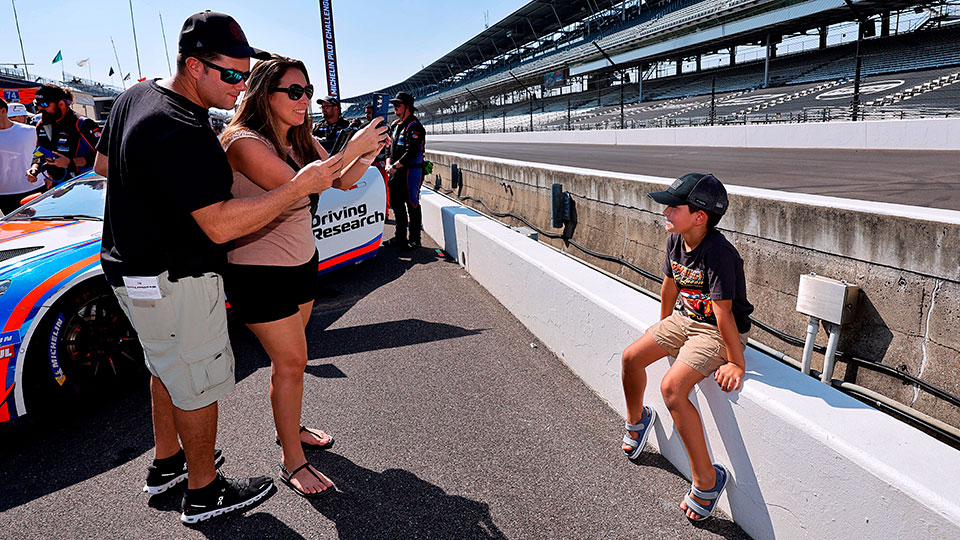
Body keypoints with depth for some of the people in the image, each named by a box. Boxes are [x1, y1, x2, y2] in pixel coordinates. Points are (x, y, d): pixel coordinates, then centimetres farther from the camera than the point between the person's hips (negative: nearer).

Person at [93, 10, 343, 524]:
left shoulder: (135, 95, 5)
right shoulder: (183, 134, -29)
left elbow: (102, 164, 18)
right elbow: (220, 225, -32)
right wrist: (300, 185, -32)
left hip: (134, 264, 10)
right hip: (173, 282, -10)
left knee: (168, 367, 25)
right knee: (198, 383, 6)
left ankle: (166, 463, 44)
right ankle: (203, 492, 24)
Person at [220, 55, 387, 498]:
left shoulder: (300, 140, 5)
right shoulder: (244, 142, -21)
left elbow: (342, 182, 5)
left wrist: (368, 153, -13)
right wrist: (351, 149, -28)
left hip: (302, 262, 8)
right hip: (259, 273, -7)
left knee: (289, 355, 19)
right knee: (291, 361, -2)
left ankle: (289, 428, 40)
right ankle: (292, 462, 14)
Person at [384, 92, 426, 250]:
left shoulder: (414, 126, -12)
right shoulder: (395, 125, 16)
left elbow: (411, 152, -20)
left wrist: (395, 166, -17)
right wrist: (388, 163, 2)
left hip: (412, 172, -9)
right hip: (396, 173, 9)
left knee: (412, 205, -3)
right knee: (397, 203, 14)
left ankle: (414, 240, 6)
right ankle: (400, 237, 25)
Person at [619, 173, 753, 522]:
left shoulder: (717, 254, -30)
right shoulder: (675, 239, -4)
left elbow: (723, 313, -27)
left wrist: (736, 362, -22)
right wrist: (662, 326, 22)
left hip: (718, 332, -8)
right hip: (684, 319, 8)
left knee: (672, 387, -25)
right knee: (631, 357, 5)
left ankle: (707, 479, -9)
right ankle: (637, 420, 36)